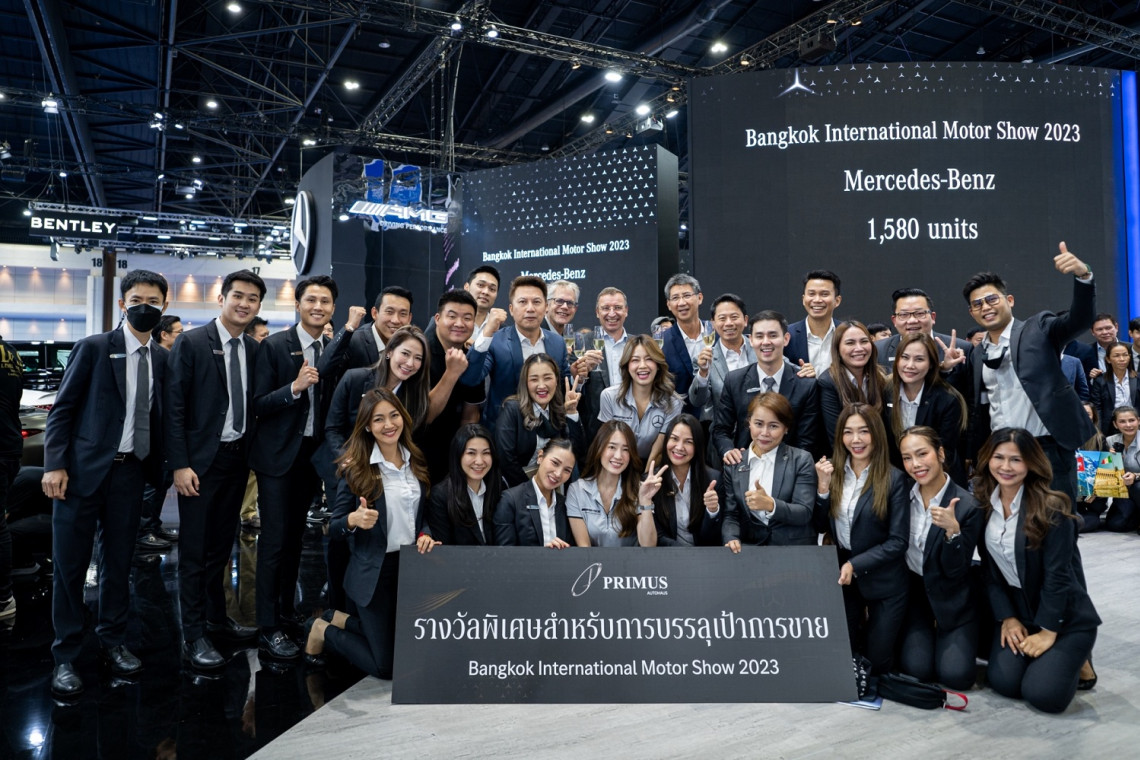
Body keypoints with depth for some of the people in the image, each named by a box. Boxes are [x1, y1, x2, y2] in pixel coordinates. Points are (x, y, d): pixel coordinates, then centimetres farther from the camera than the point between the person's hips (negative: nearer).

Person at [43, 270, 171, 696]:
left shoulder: (163, 358, 7)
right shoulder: (94, 348, -4)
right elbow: (62, 408, -4)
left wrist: (160, 467, 2)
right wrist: (55, 464, -11)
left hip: (130, 472, 3)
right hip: (82, 469, -3)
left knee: (119, 562, 12)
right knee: (69, 563, 3)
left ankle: (113, 640, 28)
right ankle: (65, 657, 16)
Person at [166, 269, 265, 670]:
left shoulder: (254, 349, 7)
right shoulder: (191, 343, -9)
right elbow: (173, 408, -11)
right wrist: (179, 464, -15)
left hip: (237, 459, 5)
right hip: (201, 461, -5)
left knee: (221, 546, 17)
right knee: (194, 551, 2)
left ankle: (216, 618, 31)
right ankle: (193, 636, 13)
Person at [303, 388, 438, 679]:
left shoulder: (415, 460, 1)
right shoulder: (356, 468, -14)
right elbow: (333, 529, -11)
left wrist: (425, 534, -8)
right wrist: (354, 519, -32)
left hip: (411, 565, 6)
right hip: (374, 571, -5)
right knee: (386, 666, 1)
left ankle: (341, 620, 35)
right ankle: (325, 630, 25)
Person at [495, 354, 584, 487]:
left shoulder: (560, 410, 2)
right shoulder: (512, 409, -12)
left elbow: (576, 451, -6)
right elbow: (505, 457, -18)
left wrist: (572, 412, -12)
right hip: (518, 486, -5)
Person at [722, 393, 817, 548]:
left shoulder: (802, 460, 1)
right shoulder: (734, 464, 7)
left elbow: (805, 513, -7)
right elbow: (730, 515, 5)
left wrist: (770, 504, -26)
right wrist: (732, 540, -16)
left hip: (793, 548, -1)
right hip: (749, 549, 1)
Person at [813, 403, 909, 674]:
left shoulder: (893, 479, -14)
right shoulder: (833, 472, -3)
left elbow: (898, 541, -14)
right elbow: (820, 527, -2)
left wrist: (855, 565, -22)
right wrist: (823, 486, -15)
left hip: (883, 582, -3)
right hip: (840, 576, 3)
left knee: (876, 663, 11)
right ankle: (861, 623, 39)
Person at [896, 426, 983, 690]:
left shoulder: (966, 506, -16)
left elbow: (957, 572, -17)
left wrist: (952, 530, -32)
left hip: (951, 598, -2)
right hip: (913, 591, 2)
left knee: (955, 674, -14)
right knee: (916, 669, -13)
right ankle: (928, 633, 20)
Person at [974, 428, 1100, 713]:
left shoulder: (1051, 508, -19)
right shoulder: (983, 505, -4)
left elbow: (1057, 574, -18)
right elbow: (989, 569, 1)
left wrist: (1048, 632, -15)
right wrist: (1007, 618, -4)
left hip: (1064, 616, -4)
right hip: (1016, 609, 4)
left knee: (1043, 695, -16)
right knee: (1003, 682, -13)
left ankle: (1077, 658, 15)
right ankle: (1039, 655, 18)